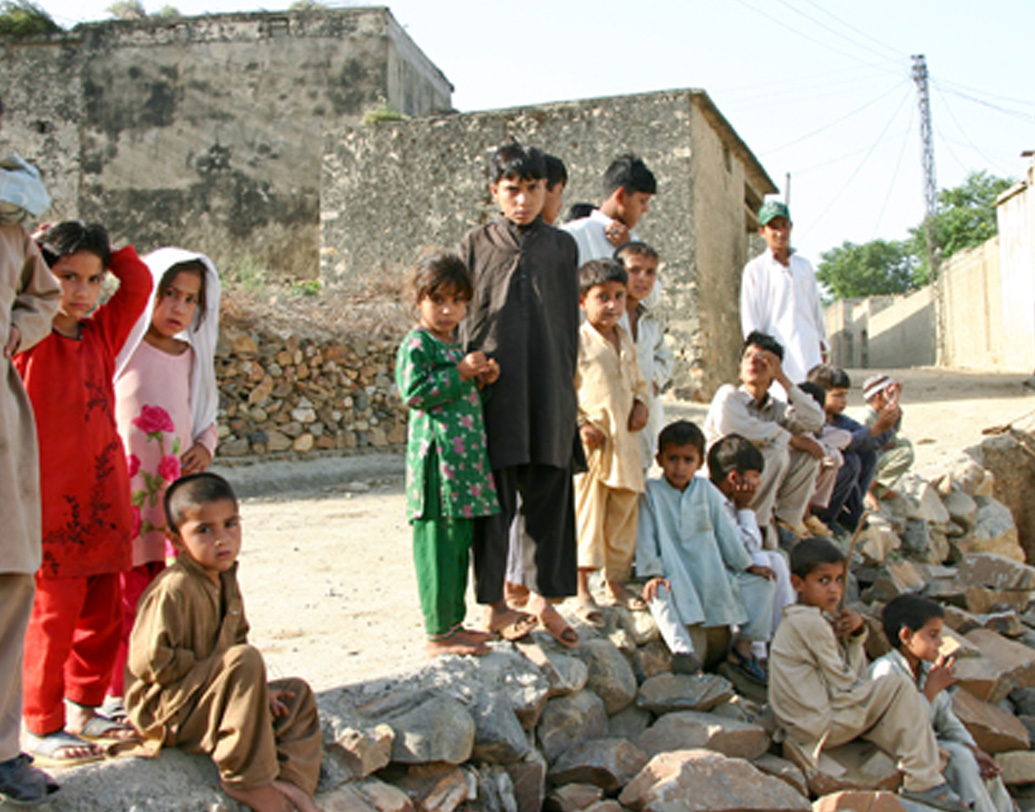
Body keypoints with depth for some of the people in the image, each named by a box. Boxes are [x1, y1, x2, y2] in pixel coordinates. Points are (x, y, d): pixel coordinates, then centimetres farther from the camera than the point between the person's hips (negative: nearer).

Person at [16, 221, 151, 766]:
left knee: (102, 611, 13)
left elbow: (138, 279, 12)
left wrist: (100, 250, 6)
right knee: (54, 613, 0)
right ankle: (40, 726, 13)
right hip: (50, 501, -6)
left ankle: (82, 710, 28)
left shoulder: (102, 333, 9)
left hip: (102, 499, 6)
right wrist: (35, 248, -7)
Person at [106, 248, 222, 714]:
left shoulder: (191, 355, 11)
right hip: (122, 488, -4)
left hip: (174, 488, 4)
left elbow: (206, 417, 21)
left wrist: (204, 447, 1)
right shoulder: (119, 344, -3)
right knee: (126, 589, 0)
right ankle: (115, 692, 12)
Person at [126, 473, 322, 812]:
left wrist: (254, 688, -1)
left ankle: (292, 782, -7)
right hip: (166, 711, -10)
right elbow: (152, 661, -27)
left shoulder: (226, 582, 8)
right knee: (245, 659, -31)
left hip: (207, 698, 10)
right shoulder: (173, 590, -22)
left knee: (298, 694, 10)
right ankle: (248, 779, -25)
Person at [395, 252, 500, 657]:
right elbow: (414, 393, -19)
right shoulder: (417, 343, -7)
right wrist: (461, 373, -18)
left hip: (465, 456, 9)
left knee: (460, 543, 13)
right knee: (439, 543, -6)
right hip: (437, 454, -9)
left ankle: (453, 623, 23)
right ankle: (438, 633, 0)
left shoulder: (456, 344, 19)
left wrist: (482, 380, 9)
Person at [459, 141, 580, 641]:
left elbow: (570, 321, 12)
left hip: (549, 393, 2)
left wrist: (568, 384, 7)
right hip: (492, 389, -2)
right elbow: (459, 321, 6)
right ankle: (494, 605, 11)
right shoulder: (475, 245, 6)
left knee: (550, 497, 6)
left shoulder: (561, 246, 11)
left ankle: (546, 596, 18)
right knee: (493, 500, 1)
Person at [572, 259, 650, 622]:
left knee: (623, 510, 11)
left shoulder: (626, 341, 14)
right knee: (586, 511, -3)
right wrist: (580, 425, -16)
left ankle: (616, 581, 25)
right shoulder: (576, 342, -7)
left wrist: (641, 403, 6)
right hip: (590, 442, -6)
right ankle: (582, 590, 4)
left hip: (625, 440, 6)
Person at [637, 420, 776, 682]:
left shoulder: (707, 491, 8)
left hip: (711, 571, 5)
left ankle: (742, 646, 2)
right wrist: (652, 573, -17)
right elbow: (646, 536, -7)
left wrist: (747, 565, 10)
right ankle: (682, 648, -45)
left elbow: (725, 530, 12)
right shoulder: (652, 493, -3)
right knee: (659, 594, -35)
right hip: (673, 575, -4)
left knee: (760, 583, -1)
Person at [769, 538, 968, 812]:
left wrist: (856, 633, -2)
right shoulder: (810, 624, -18)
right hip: (821, 726, -10)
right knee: (899, 686, -12)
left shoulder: (820, 619, 14)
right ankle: (922, 782, -8)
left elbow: (857, 673, 12)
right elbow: (843, 685, -16)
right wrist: (874, 691, 0)